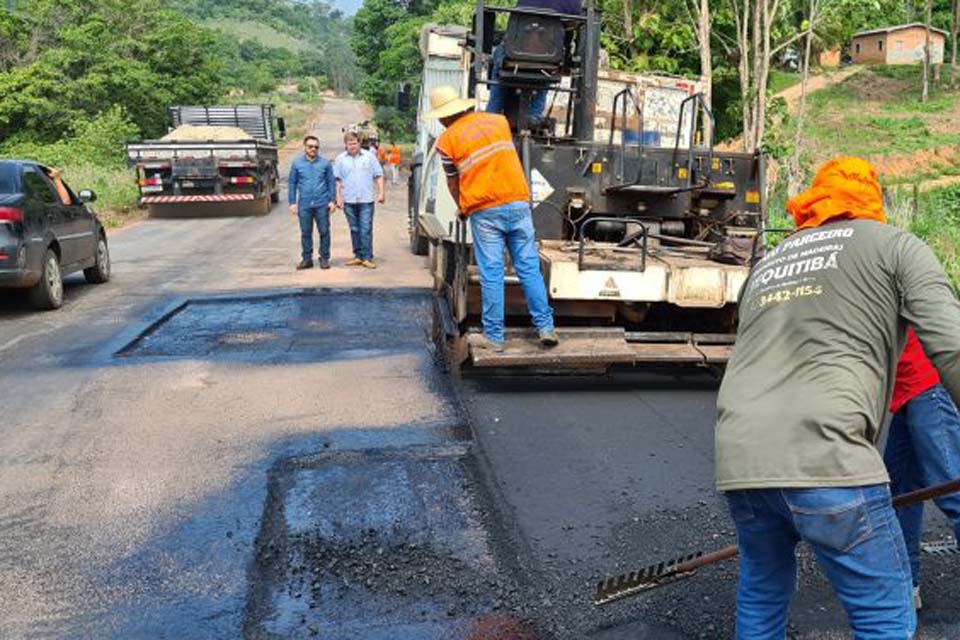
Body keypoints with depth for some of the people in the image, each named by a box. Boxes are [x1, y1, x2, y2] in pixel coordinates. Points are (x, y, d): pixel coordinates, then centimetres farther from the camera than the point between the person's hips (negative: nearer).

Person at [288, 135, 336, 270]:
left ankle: (324, 258, 12)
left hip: (322, 204, -1)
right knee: (305, 233, 7)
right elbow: (292, 183, 7)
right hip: (304, 204, 1)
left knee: (324, 232, 3)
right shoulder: (297, 163, 4)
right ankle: (306, 259, 16)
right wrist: (292, 202, 2)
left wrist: (332, 200, -2)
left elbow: (331, 182, 4)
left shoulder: (325, 163, 2)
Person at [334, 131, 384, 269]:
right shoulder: (341, 159, 8)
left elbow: (378, 176, 6)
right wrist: (338, 197, 1)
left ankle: (367, 257, -4)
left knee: (366, 230, -6)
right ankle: (358, 256, 16)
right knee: (354, 230, 9)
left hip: (366, 200, -2)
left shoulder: (369, 156, 5)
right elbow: (337, 180, 8)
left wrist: (380, 192, -3)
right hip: (349, 201, 2)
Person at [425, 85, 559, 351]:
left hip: (484, 211, -3)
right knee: (529, 268, 6)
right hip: (518, 202, 3)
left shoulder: (447, 141, 1)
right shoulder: (498, 120, 14)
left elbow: (452, 182, 9)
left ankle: (494, 336, 5)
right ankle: (546, 327, 6)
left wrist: (462, 210, 28)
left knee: (491, 274, 1)